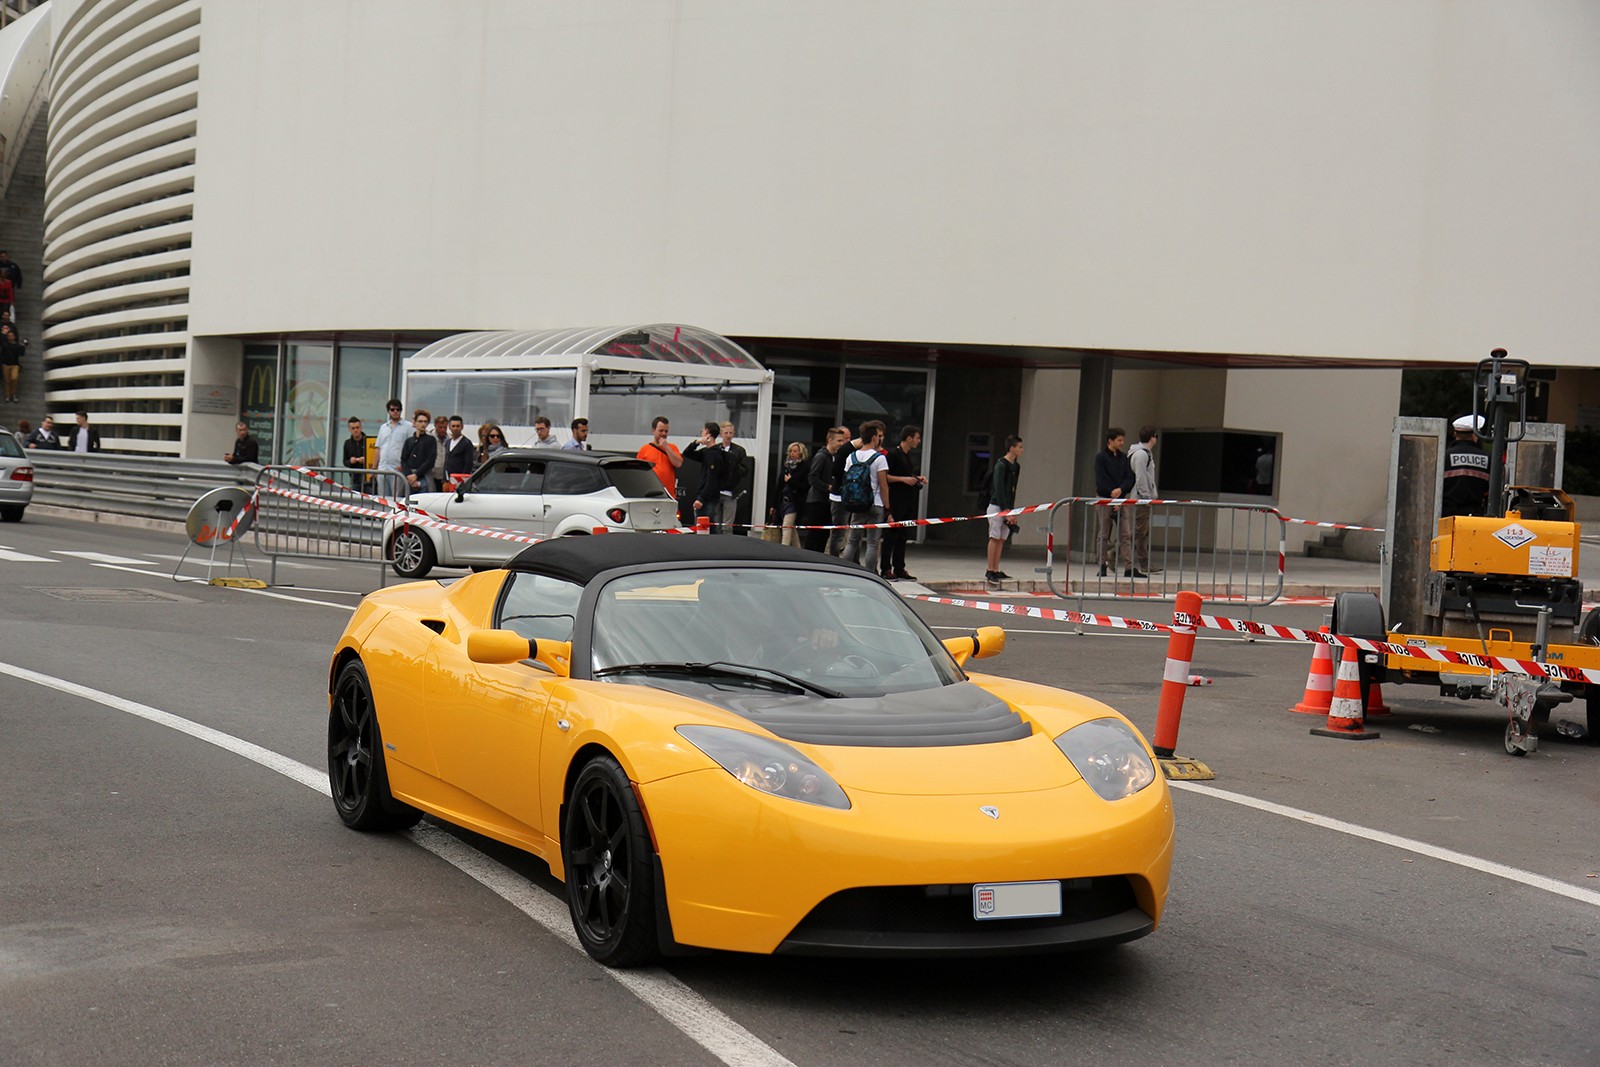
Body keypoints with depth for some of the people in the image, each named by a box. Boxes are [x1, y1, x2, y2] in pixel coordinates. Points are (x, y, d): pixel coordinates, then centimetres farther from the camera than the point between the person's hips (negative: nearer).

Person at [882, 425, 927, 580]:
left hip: (908, 501, 9)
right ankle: (885, 569, -2)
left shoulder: (908, 456, 16)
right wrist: (903, 479, -19)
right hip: (895, 501, -9)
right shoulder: (893, 454, -10)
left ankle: (899, 569, 13)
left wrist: (918, 479, 11)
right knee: (891, 535, -5)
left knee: (903, 537, 9)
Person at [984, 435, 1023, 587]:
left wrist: (1012, 509, 9)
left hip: (1007, 507, 8)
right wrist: (1005, 509, -18)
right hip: (997, 506, -8)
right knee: (995, 538, -6)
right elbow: (999, 489, -16)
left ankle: (996, 571, 9)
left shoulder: (1016, 466, 13)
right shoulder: (1001, 465, -12)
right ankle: (989, 571, -5)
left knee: (1001, 539, 7)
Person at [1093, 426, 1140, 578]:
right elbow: (1101, 481, -10)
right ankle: (1103, 566, 8)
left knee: (1126, 534, -2)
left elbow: (1130, 478, 6)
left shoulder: (1123, 457, 12)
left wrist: (1120, 490, -12)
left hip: (1121, 500, 5)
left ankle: (1129, 568, -4)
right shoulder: (1101, 458, -4)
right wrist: (1113, 494, -13)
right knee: (1103, 535, 1)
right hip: (1105, 500, -5)